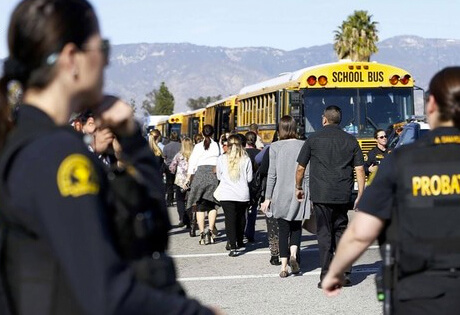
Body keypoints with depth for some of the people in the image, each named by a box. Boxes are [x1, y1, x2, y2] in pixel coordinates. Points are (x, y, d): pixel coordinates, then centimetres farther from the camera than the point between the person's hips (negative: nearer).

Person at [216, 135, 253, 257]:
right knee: (240, 218, 19)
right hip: (242, 194, 1)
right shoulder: (246, 160, -3)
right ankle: (239, 242, 34)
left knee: (230, 219, -3)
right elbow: (249, 178, 3)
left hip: (226, 195, -1)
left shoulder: (221, 159, -3)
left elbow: (219, 176, 9)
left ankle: (233, 246, -15)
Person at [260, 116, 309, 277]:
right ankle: (293, 254, -8)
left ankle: (284, 266, 3)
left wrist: (267, 198, 3)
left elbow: (272, 174, -3)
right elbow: (307, 174, -1)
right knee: (296, 227, 16)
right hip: (298, 194, 0)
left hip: (280, 194, 0)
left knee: (283, 229, 8)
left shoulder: (275, 147, -4)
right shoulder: (303, 146, -2)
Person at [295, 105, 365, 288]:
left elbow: (300, 168, 6)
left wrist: (298, 187, 21)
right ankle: (343, 274, 12)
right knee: (341, 232, 14)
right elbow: (360, 170, 3)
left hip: (321, 195, -3)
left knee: (324, 234, 1)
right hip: (343, 195, 3)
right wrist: (360, 195, 7)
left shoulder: (314, 139, 1)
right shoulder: (351, 141, 8)